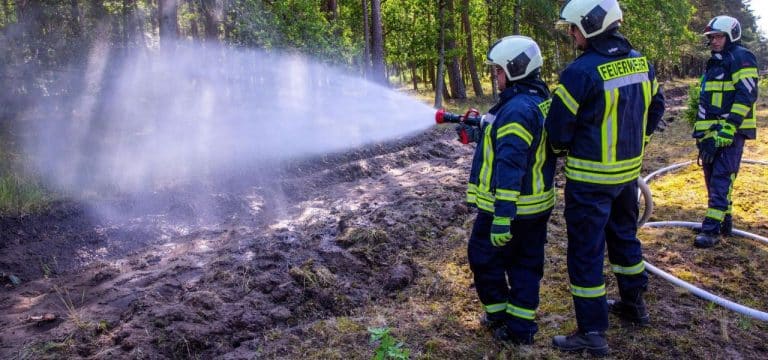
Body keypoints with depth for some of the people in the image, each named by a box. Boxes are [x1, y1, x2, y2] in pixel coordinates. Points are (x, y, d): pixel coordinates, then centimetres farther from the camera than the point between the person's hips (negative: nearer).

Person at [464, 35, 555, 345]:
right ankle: (521, 327, 24)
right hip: (537, 203, 9)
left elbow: (510, 168, -29)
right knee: (527, 265, 14)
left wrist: (502, 217, -30)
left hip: (509, 206, -9)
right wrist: (485, 127, 26)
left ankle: (500, 316, 22)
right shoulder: (542, 100, 8)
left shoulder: (517, 109, -23)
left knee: (483, 258, 9)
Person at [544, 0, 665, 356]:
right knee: (624, 235, 25)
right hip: (628, 171, 8)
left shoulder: (581, 72, -22)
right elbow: (656, 108, 13)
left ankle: (592, 333, 10)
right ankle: (634, 303, 41)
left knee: (586, 251, 2)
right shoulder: (640, 62, 2)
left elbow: (559, 128, -16)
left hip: (590, 179, -8)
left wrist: (561, 149, 5)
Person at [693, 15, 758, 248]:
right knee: (712, 177, 12)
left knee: (721, 179, -12)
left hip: (731, 132, -9)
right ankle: (725, 221, 24)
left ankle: (712, 229, -14)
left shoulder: (741, 58, -7)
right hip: (711, 132, 9)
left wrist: (729, 128, -23)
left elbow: (746, 95, -17)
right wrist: (699, 129, 22)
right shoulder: (714, 63, 21)